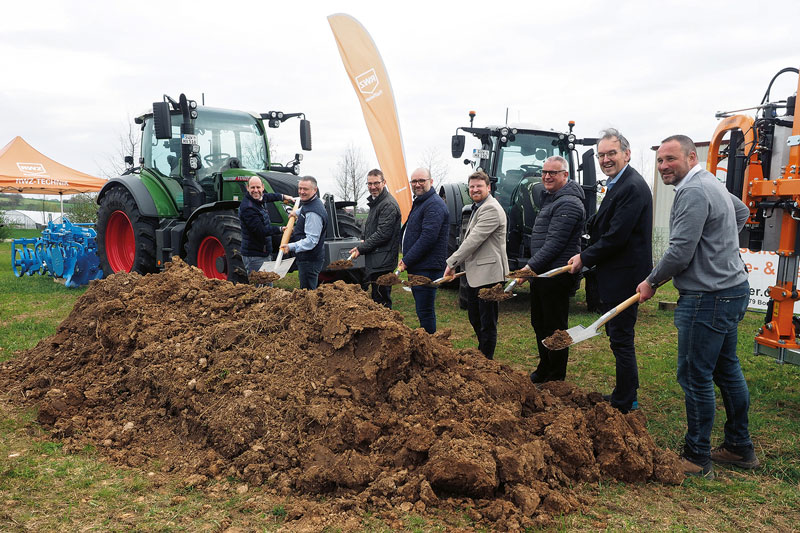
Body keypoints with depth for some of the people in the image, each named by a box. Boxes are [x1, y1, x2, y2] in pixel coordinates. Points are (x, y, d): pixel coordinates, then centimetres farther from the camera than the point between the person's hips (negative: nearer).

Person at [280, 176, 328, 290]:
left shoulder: (313, 213, -22)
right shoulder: (308, 204, 11)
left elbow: (311, 240, -27)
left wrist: (291, 247, -31)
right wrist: (298, 212, 24)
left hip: (310, 260, -11)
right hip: (306, 259, 11)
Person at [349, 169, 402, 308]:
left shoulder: (389, 205, -16)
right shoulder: (376, 202, 17)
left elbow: (382, 234, -21)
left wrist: (361, 249, -15)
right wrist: (365, 242, 13)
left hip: (383, 261, -11)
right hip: (375, 261, 11)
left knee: (381, 300, -7)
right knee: (376, 298, 17)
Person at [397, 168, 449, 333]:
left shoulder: (434, 205, -15)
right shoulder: (418, 202, 19)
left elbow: (428, 237, -23)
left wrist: (407, 261, -18)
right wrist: (405, 258, 14)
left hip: (427, 268, -10)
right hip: (416, 267, 10)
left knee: (425, 311, -6)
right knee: (422, 309, 17)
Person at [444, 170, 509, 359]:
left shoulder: (491, 209, -16)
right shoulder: (477, 208, 18)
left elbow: (474, 240, -21)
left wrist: (452, 263, -15)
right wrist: (456, 263, 16)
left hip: (488, 274, -11)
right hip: (474, 273, 11)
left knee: (487, 323, -1)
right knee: (475, 318, 20)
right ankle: (481, 355, 34)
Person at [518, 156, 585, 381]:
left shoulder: (568, 204, -16)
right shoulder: (551, 200, 18)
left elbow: (554, 244, -22)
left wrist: (531, 267, -22)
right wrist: (532, 268, 20)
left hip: (556, 275, -10)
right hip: (541, 273, 11)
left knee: (555, 328, -1)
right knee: (540, 324, 19)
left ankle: (556, 379, 10)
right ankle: (544, 371, 32)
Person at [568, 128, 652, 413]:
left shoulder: (632, 187, -18)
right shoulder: (616, 184, 15)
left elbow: (616, 237, -22)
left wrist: (585, 258, -11)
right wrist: (586, 255, 6)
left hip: (623, 277, -10)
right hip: (613, 276, 10)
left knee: (621, 340, -1)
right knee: (617, 337, 18)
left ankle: (625, 403, 12)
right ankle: (622, 396, 31)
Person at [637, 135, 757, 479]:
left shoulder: (692, 192, -18)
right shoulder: (712, 184, 14)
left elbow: (679, 253, -21)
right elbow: (742, 212, 33)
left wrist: (651, 283, -7)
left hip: (708, 298, -11)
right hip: (733, 287, 11)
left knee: (695, 377, -2)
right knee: (727, 370, 19)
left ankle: (697, 459, 9)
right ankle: (740, 448, 32)